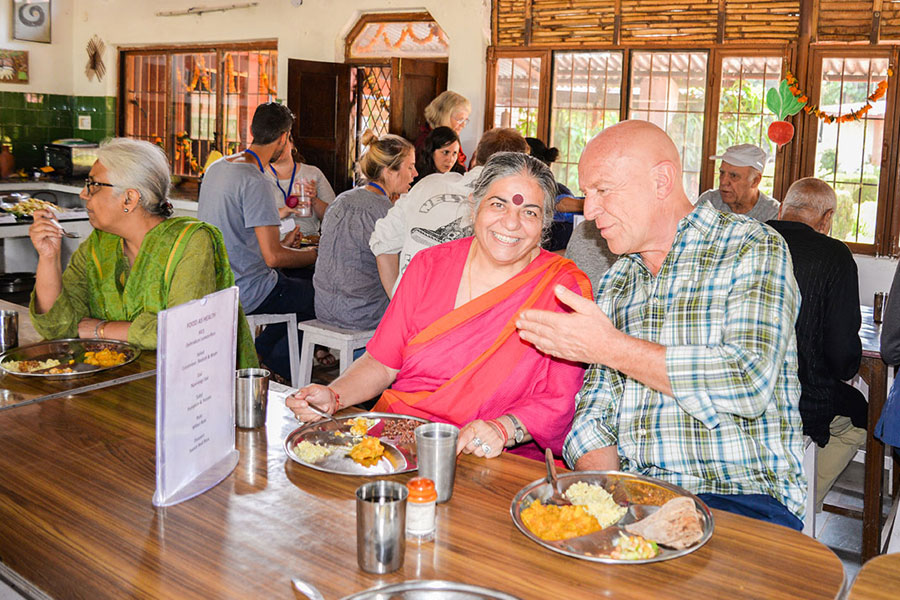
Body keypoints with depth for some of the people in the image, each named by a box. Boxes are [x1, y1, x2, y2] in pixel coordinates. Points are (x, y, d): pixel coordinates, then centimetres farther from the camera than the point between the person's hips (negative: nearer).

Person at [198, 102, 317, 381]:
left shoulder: (217, 167, 8)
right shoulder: (256, 181, -21)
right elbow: (273, 257, -22)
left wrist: (280, 243, 22)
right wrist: (314, 254, -4)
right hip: (248, 293, -9)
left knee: (303, 287, 22)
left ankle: (260, 349, 16)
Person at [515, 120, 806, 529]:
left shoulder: (753, 248, -2)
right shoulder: (615, 281, 16)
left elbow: (750, 382, -17)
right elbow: (595, 408, 12)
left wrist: (611, 348, -13)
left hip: (741, 497, -5)